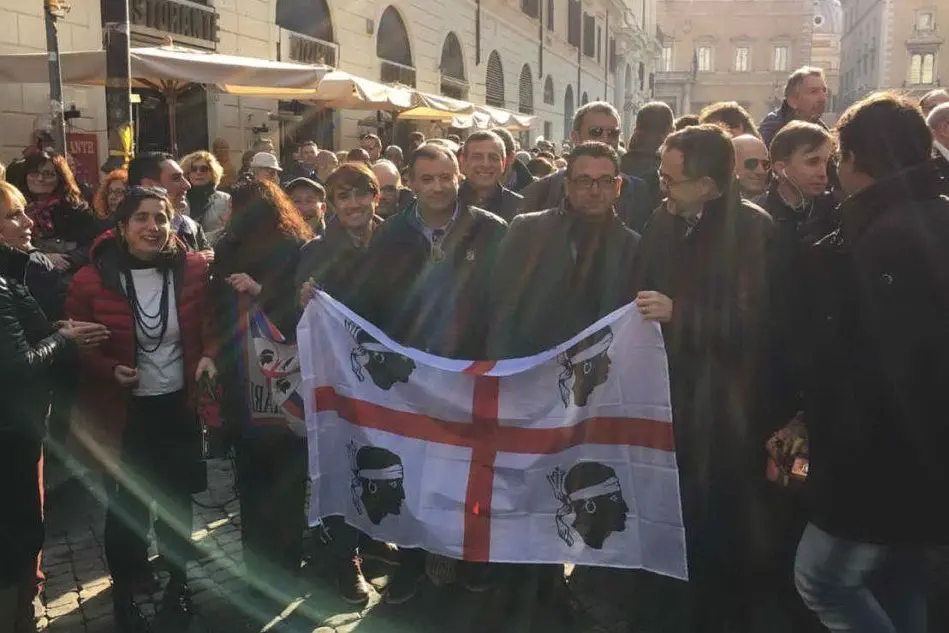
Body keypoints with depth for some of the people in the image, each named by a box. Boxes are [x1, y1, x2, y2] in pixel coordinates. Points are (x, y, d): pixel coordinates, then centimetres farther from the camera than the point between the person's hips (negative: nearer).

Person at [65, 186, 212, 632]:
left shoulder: (194, 270, -7)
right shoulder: (91, 280, -12)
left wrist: (208, 356, -12)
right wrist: (110, 369, -20)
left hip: (180, 404, 2)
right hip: (122, 411, -2)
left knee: (178, 499, 17)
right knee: (125, 506, 8)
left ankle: (178, 581, 40)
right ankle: (124, 595, 31)